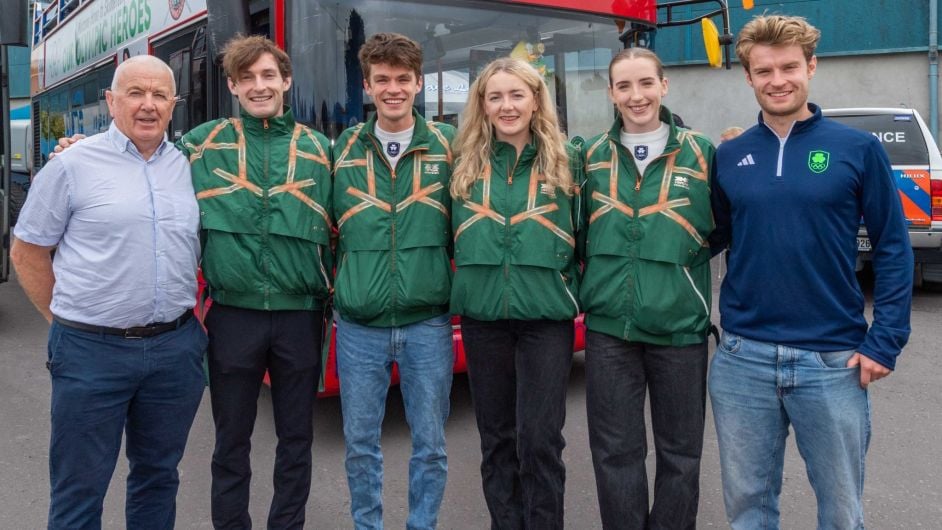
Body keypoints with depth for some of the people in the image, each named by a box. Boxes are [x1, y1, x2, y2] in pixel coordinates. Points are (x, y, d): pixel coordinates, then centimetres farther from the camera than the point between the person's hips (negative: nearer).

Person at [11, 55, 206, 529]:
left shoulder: (189, 169, 7)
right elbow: (26, 251, 3)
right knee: (79, 491, 7)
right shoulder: (72, 165, -4)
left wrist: (186, 321, 10)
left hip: (176, 347, 4)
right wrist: (65, 319, 3)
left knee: (158, 476, 18)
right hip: (92, 349, -3)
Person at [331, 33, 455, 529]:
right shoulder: (344, 148, 5)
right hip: (359, 324, 1)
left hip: (427, 323, -1)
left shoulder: (447, 144, 1)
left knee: (430, 445, 10)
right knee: (360, 444, 12)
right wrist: (339, 284, 6)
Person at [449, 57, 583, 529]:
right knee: (496, 438, 12)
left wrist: (577, 292, -1)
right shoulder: (465, 163, 6)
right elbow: (454, 238, 14)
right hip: (481, 316, 2)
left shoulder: (567, 160, 2)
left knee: (540, 439, -2)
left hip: (546, 316, -2)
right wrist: (472, 282, 7)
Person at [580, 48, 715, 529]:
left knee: (680, 451, 12)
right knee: (615, 451, 9)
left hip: (680, 326, -1)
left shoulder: (700, 152, 0)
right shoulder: (592, 155, 5)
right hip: (608, 327, 1)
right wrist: (590, 287, 3)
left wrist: (677, 262, -4)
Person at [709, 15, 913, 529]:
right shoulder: (728, 157, 4)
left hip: (833, 362, -2)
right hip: (742, 360, 2)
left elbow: (892, 248, -1)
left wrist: (884, 341, -7)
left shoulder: (858, 149, -3)